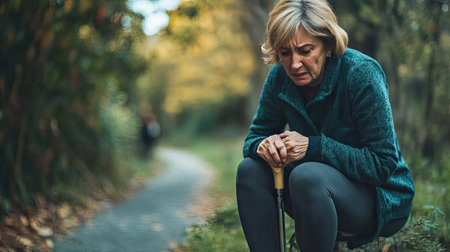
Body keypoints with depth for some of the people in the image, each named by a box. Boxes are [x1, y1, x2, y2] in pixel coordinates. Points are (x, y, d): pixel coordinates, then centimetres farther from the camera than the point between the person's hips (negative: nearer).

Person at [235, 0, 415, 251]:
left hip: (383, 199, -6)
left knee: (308, 175, -34)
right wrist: (264, 145, -22)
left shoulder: (361, 73, -22)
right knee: (251, 169, -16)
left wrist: (313, 146, -30)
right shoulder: (280, 76, -6)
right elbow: (254, 137, 3)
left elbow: (383, 164, -23)